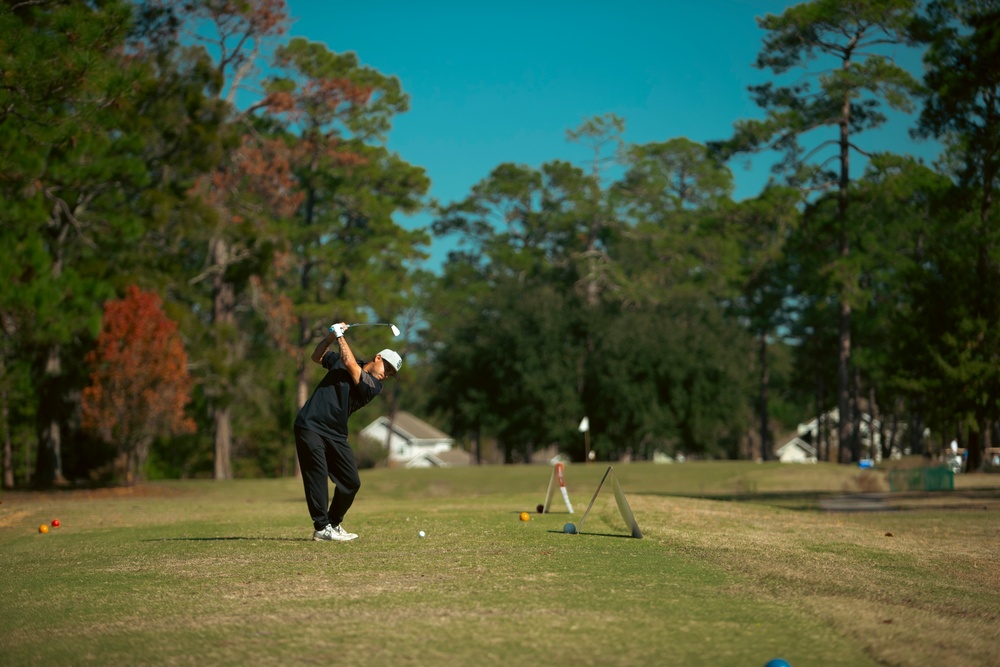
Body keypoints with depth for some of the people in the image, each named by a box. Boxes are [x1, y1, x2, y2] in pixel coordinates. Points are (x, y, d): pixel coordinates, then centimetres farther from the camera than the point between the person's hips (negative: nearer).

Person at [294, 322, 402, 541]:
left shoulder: (374, 386, -1)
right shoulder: (340, 358, 6)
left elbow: (350, 364, -15)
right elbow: (316, 357, 20)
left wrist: (340, 336, -6)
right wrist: (330, 337, 5)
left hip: (336, 434, 3)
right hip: (310, 425, -3)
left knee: (351, 482, 2)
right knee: (317, 476, -12)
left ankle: (333, 524, 20)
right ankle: (322, 528, -11)